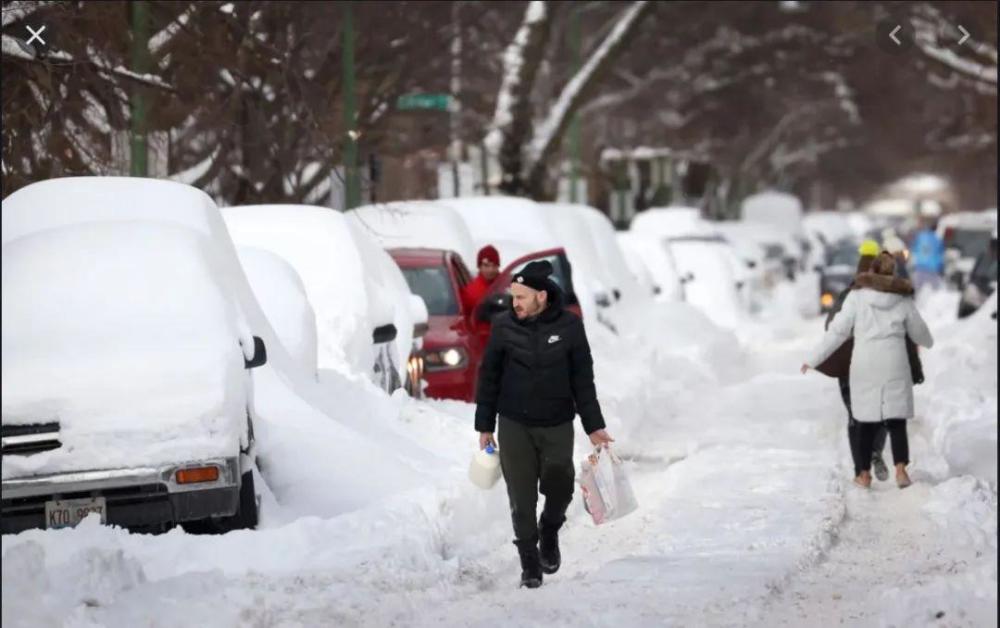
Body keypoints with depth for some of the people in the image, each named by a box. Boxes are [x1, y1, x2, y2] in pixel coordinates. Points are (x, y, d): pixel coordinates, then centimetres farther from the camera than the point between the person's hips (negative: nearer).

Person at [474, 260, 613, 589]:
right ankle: (529, 562, 14)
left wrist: (593, 426, 0)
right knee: (522, 499, 1)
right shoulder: (504, 325, -5)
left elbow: (583, 379, 2)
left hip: (557, 425, 0)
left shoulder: (569, 326, -5)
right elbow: (489, 377, 4)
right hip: (514, 426, 0)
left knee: (560, 487, -6)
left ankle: (549, 533, 25)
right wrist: (484, 426, 5)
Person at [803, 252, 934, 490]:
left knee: (866, 420, 11)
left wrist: (814, 359, 1)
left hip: (865, 367, 0)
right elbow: (918, 331, 13)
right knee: (896, 420, 6)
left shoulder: (857, 297, -6)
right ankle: (901, 470, -9)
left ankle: (864, 474, 15)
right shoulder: (903, 300, 0)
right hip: (895, 367, 1)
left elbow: (838, 332, -7)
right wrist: (927, 342, 38)